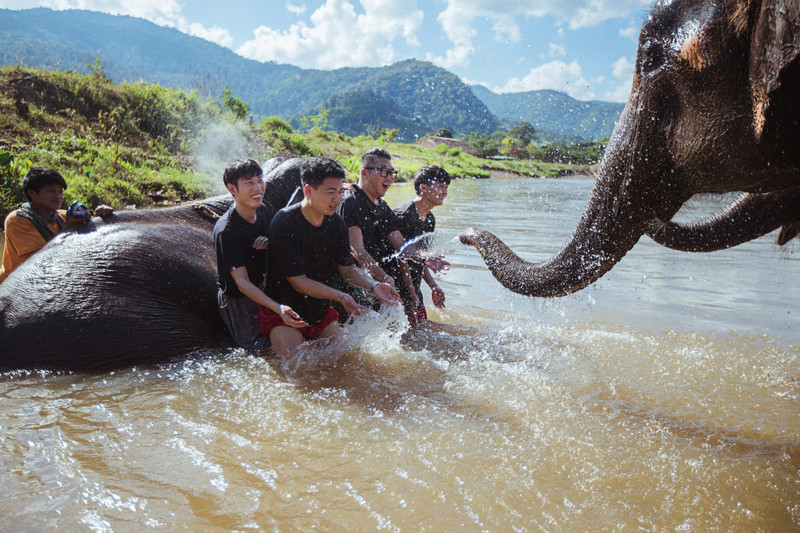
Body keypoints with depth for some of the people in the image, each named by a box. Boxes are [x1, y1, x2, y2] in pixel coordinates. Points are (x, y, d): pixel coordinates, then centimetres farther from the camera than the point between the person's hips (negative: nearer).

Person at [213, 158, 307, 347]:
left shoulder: (263, 210, -9)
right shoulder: (225, 231, -31)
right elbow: (241, 282, -33)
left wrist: (268, 243, -17)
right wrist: (278, 308, -46)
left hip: (262, 287, 7)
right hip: (239, 297, -6)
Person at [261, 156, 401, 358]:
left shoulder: (335, 222, -1)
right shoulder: (284, 223, -22)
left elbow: (347, 268, 5)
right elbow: (298, 281, -22)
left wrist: (374, 285, -15)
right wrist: (340, 296, -33)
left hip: (321, 311, 6)